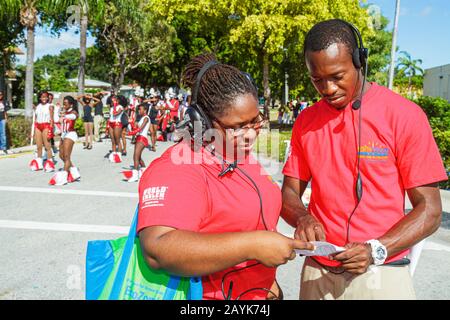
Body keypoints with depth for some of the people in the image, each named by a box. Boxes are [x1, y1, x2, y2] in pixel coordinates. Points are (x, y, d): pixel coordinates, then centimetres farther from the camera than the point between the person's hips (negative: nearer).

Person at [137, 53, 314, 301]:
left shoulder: (242, 157, 3)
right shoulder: (178, 169, -24)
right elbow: (157, 250, -37)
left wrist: (268, 279, 17)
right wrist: (252, 246, -36)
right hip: (212, 294, -7)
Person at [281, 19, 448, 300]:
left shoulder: (404, 116, -8)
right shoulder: (306, 121, 3)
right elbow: (290, 194, 7)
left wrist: (376, 250, -21)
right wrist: (302, 218, -14)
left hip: (381, 277, -3)